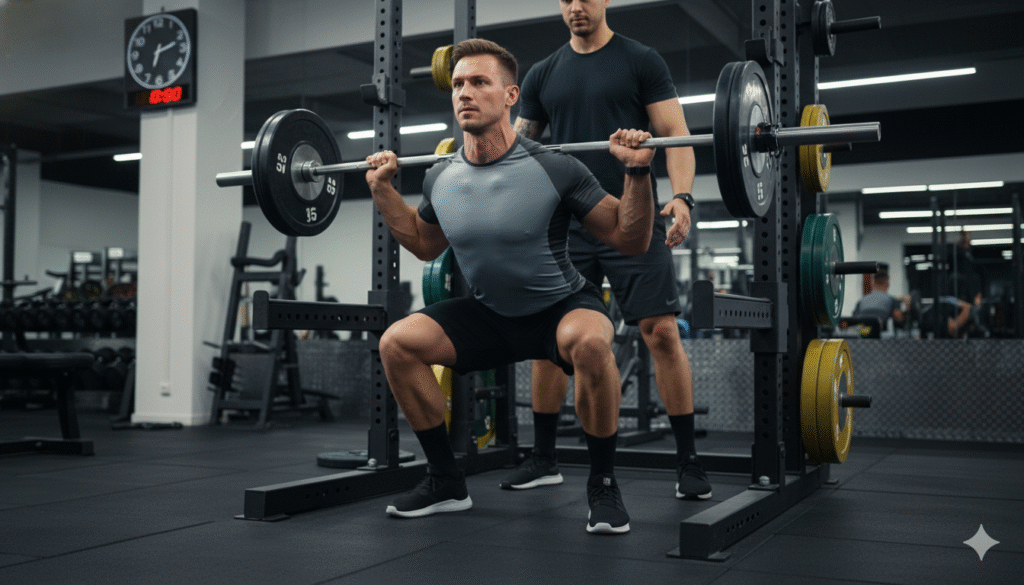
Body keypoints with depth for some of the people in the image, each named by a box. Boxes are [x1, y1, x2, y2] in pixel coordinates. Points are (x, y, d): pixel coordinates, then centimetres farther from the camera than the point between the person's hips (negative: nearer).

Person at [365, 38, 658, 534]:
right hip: (490, 315, 5)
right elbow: (425, 244, 15)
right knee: (397, 342, -13)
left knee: (589, 341, -39)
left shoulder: (553, 169, -21)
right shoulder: (441, 178, -6)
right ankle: (446, 482, 3)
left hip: (563, 306, -5)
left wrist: (636, 171, -28)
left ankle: (602, 484, -15)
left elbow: (630, 241, -14)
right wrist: (383, 191, 6)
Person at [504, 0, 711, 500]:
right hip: (566, 228, 4)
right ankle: (543, 460, 16)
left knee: (662, 333, -9)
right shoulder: (543, 74, 14)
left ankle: (687, 462, 2)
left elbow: (675, 134, -3)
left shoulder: (641, 61, 4)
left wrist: (681, 196, -19)